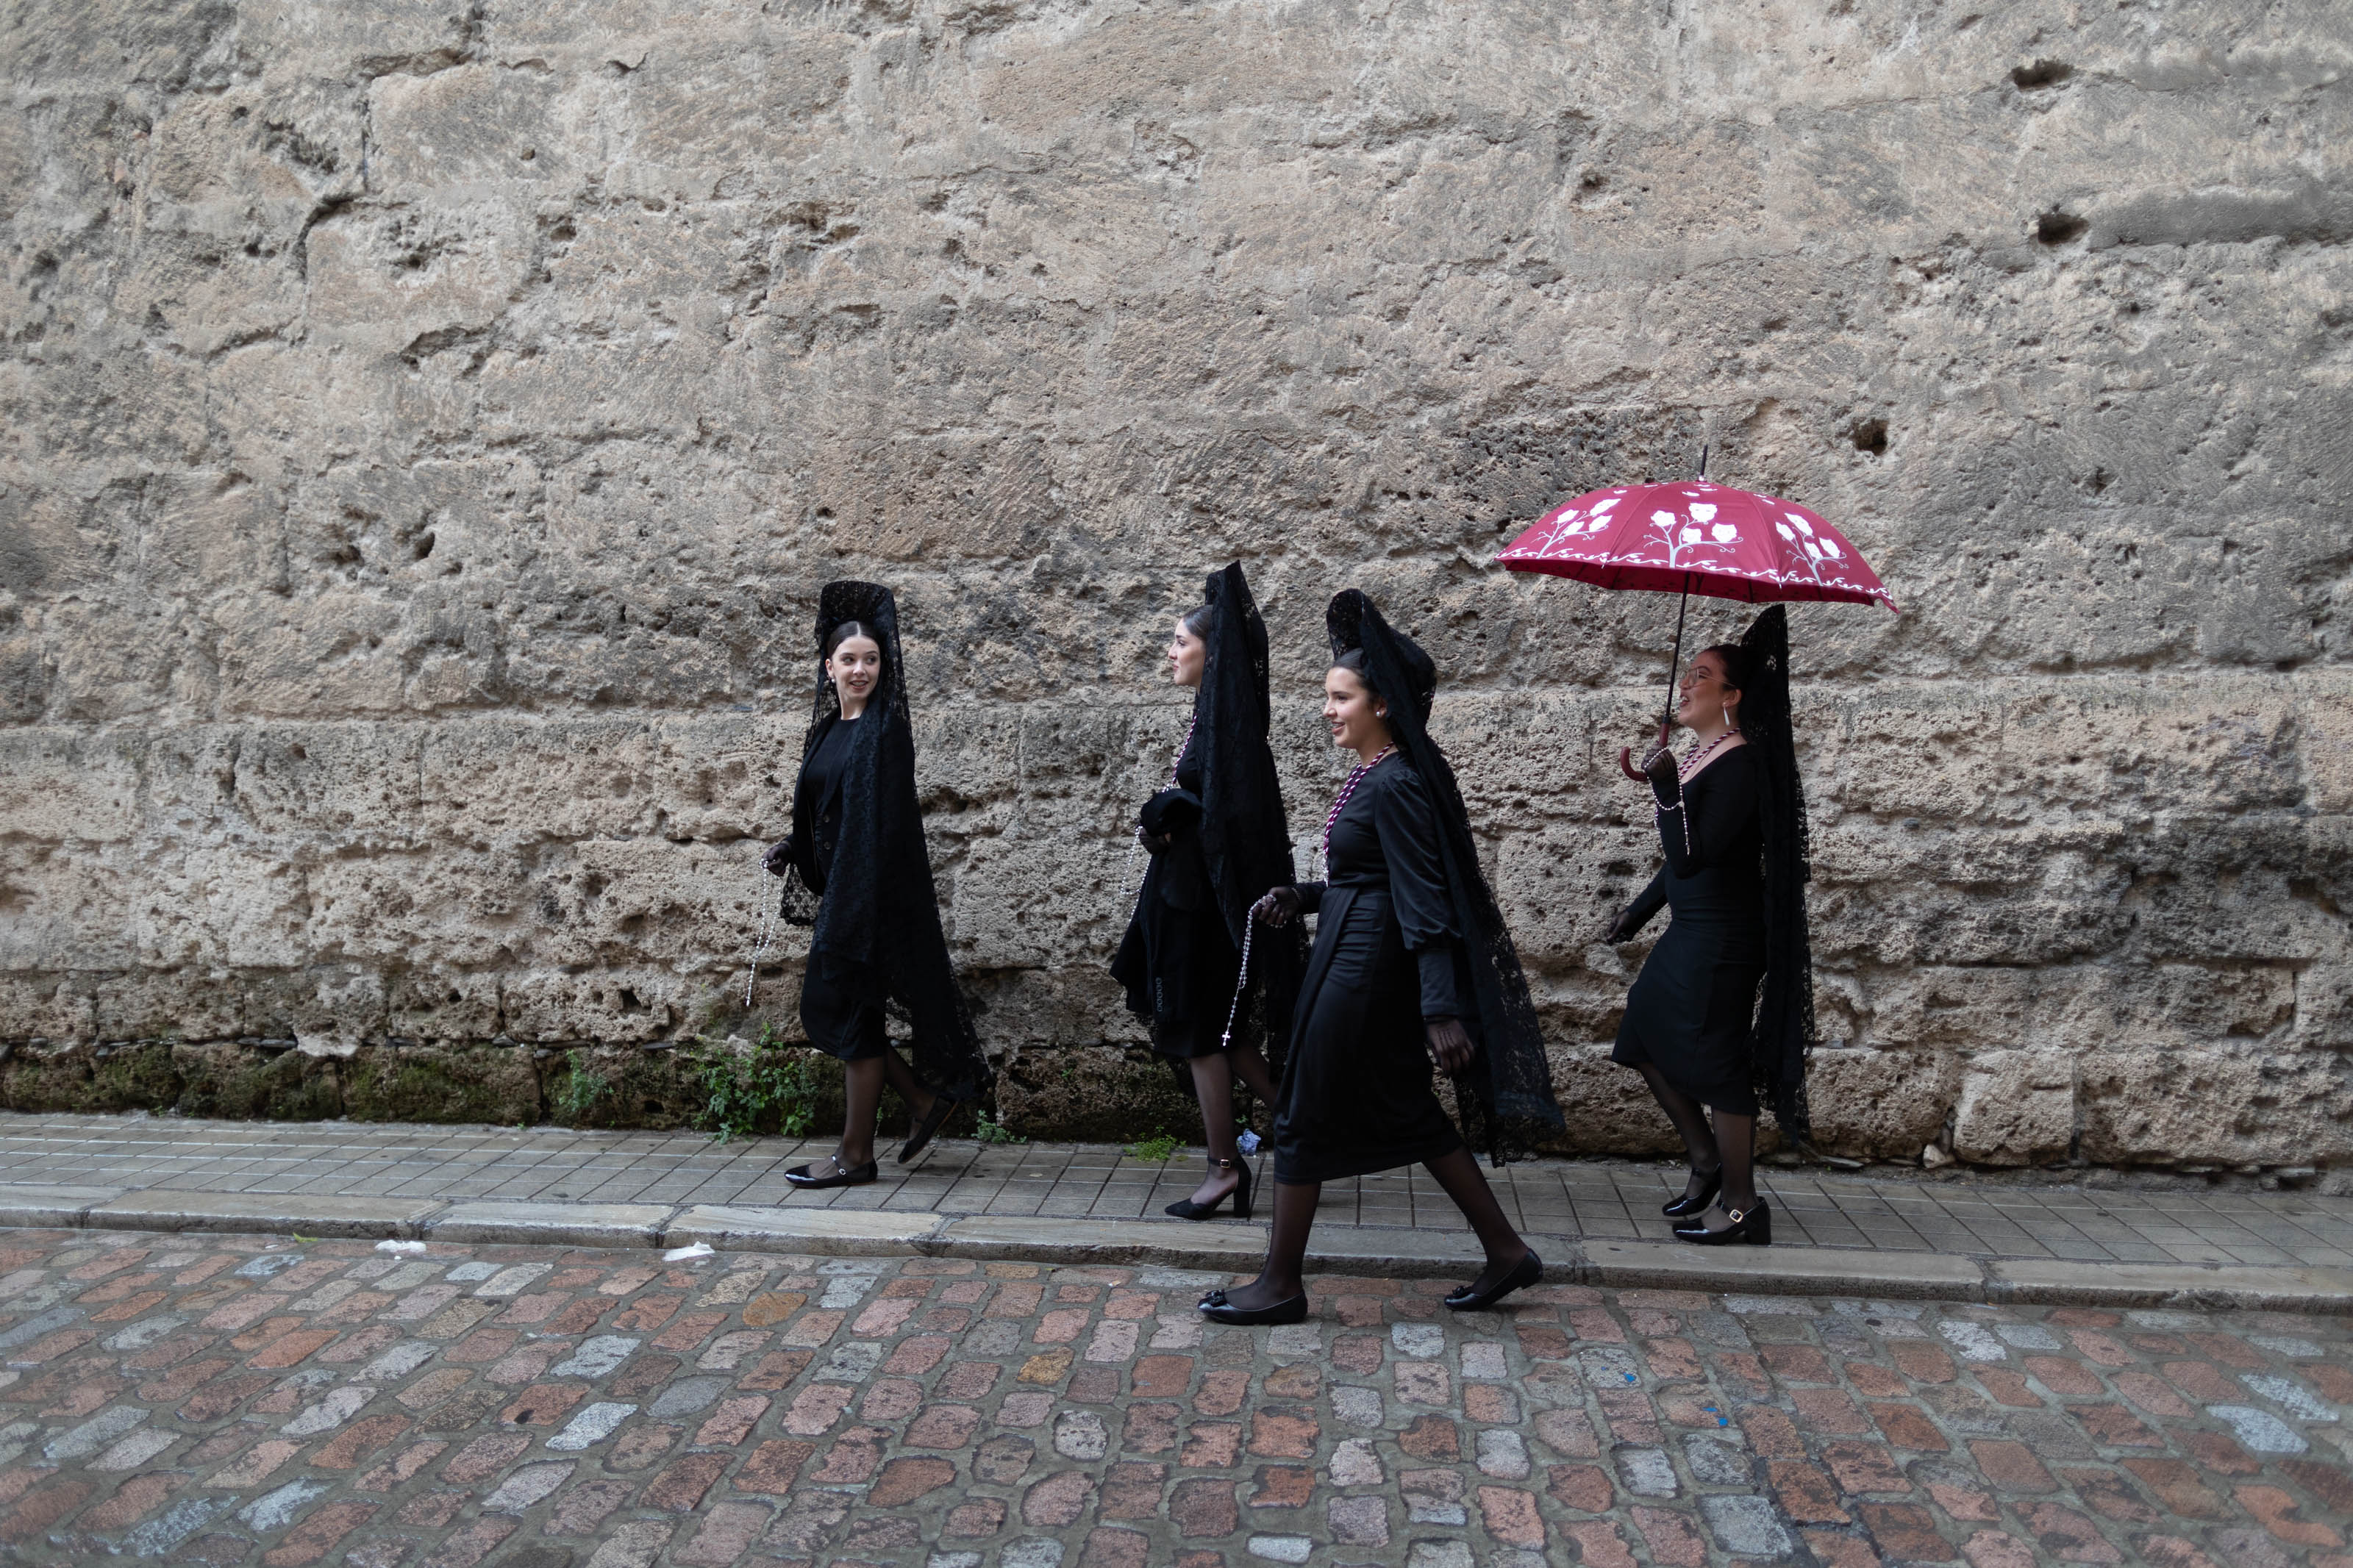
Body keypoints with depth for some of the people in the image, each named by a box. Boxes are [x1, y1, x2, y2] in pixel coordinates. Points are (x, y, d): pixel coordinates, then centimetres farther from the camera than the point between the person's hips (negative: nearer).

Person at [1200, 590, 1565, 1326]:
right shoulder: (1374, 774, 11)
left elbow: (1422, 901, -22)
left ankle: (1280, 1284, 17)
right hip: (1359, 956, 10)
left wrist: (1441, 1011, -24)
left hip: (1361, 966, -10)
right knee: (1406, 1113, 17)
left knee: (1306, 1118, 2)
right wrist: (1300, 898, 11)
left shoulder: (1395, 783, -18)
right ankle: (1506, 1251, 26)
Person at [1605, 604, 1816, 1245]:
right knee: (1648, 1041, 15)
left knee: (1714, 1061, -1)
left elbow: (1690, 855, -27)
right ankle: (1706, 1161, 31)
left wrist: (1665, 786, -35)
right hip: (1691, 929, 10)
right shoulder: (1697, 753, 9)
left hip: (1724, 936, -10)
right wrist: (1640, 909, 23)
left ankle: (1741, 1204, 14)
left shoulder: (1740, 765, -19)